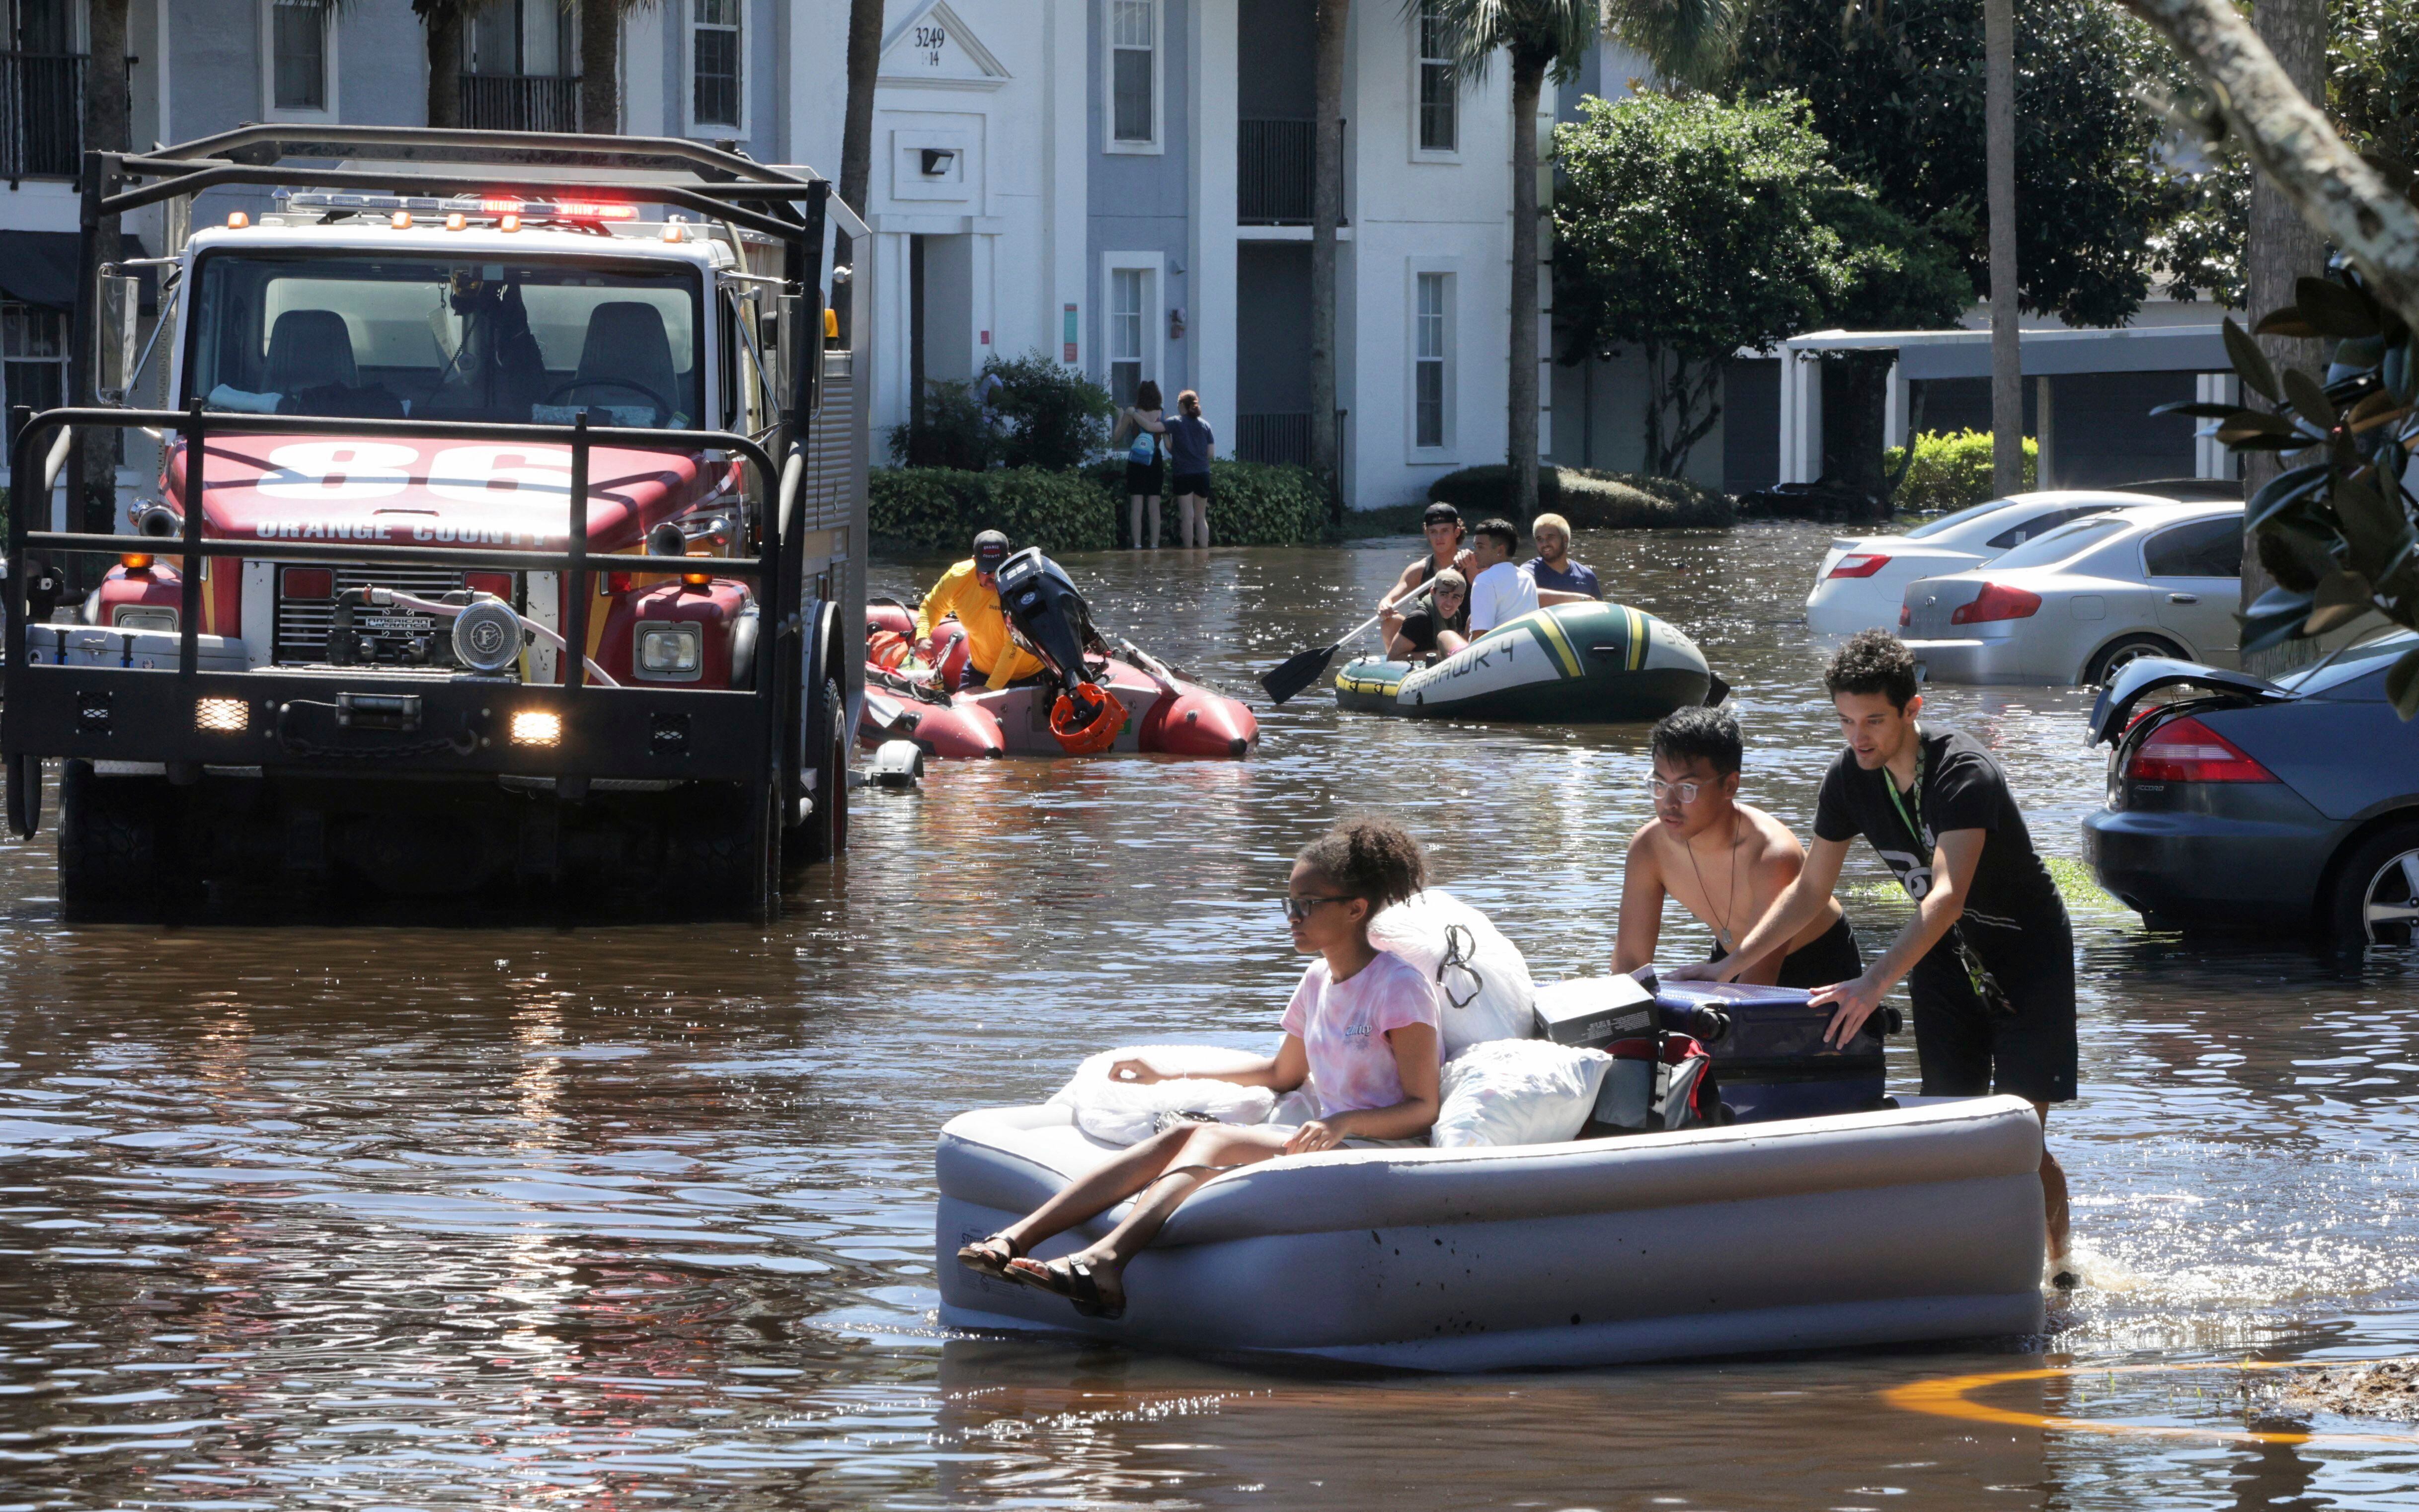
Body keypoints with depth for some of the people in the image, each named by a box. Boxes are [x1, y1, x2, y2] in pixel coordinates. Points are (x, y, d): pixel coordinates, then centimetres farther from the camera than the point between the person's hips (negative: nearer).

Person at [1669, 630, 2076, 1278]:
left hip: (2027, 957, -6)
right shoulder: (1849, 780, -8)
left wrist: (1876, 981, -54)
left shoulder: (1963, 773, -30)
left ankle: (2058, 1262, 11)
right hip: (1944, 961, 6)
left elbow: (1948, 897, -42)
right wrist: (1730, 966, -6)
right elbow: (1809, 891, 3)